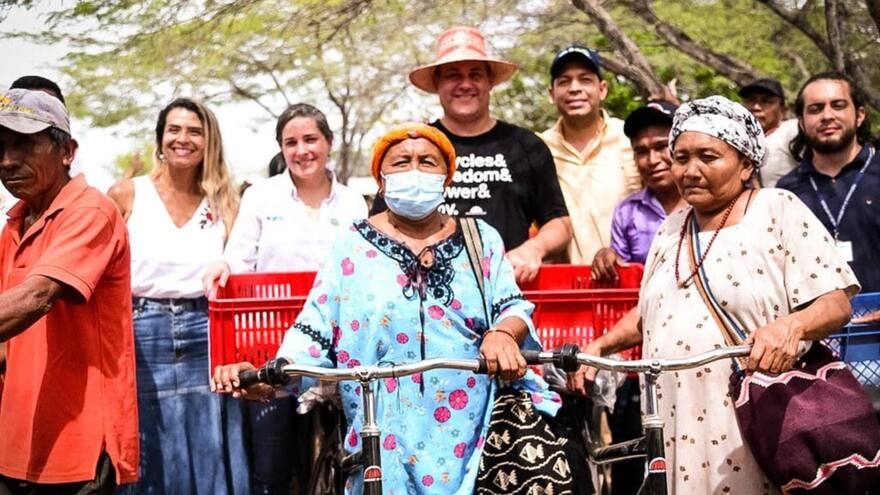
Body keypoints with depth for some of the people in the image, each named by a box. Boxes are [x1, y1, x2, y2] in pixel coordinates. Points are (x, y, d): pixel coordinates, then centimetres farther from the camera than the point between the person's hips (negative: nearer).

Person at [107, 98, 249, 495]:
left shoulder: (223, 204, 9)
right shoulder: (127, 195, 2)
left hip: (205, 338, 2)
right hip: (144, 339, -2)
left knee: (211, 459, 4)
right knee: (152, 463, 5)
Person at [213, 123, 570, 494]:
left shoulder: (481, 239, 11)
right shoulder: (354, 246, 6)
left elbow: (513, 307, 6)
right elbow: (314, 333, 2)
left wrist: (503, 334, -18)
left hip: (473, 429, 1)